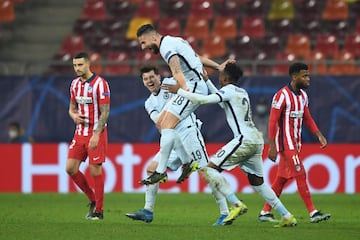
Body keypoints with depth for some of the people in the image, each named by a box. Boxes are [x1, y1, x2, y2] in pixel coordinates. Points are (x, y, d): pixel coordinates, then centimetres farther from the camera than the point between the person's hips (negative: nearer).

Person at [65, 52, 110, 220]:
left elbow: (105, 112, -14)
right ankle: (92, 200, 16)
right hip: (80, 133, 7)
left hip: (96, 134, -7)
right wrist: (74, 115, -5)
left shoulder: (100, 83, -12)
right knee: (70, 168, 0)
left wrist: (96, 135, -20)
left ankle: (98, 211, 5)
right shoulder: (75, 83, 9)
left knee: (95, 171, -5)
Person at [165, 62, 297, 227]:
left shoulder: (229, 90, -3)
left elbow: (203, 100, -15)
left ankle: (237, 204, -19)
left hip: (244, 139, -9)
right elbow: (222, 102, 39)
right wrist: (207, 81, 39)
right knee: (257, 182, 19)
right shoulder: (242, 93, 22)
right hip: (257, 140, 9)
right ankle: (287, 217, 16)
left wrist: (179, 91, -6)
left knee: (210, 169, -9)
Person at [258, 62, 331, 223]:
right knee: (300, 175, -11)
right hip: (285, 143, -9)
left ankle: (265, 212, 16)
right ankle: (313, 213, -11)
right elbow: (272, 122, -16)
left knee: (282, 178, 10)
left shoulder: (303, 95, 11)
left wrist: (319, 135, 8)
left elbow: (307, 118, 20)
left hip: (295, 143, 9)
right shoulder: (282, 96, -16)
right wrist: (272, 147, -19)